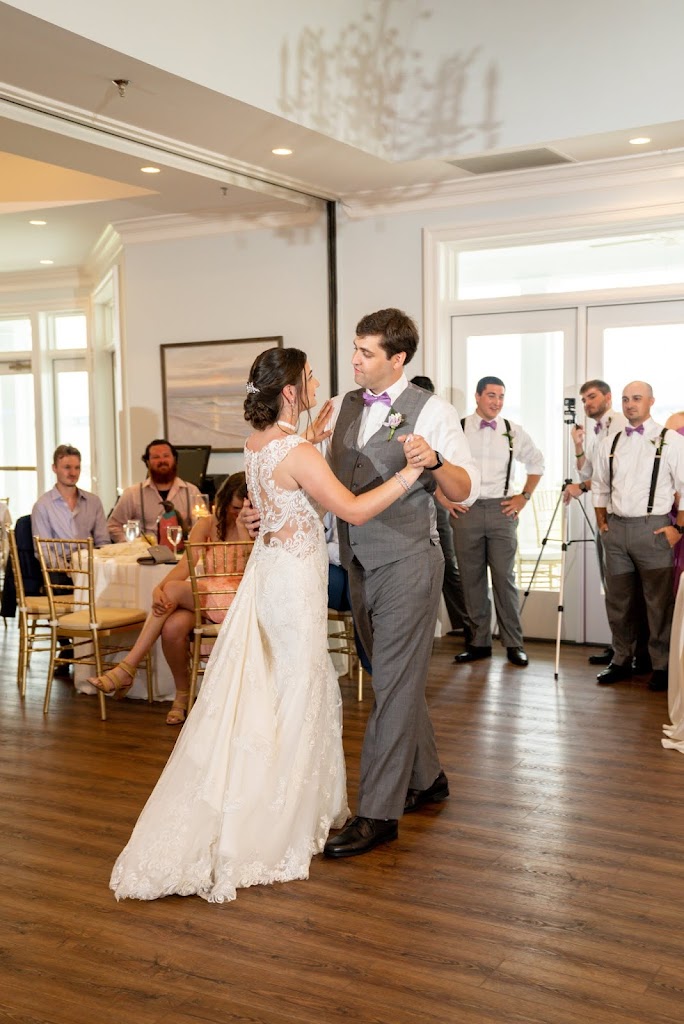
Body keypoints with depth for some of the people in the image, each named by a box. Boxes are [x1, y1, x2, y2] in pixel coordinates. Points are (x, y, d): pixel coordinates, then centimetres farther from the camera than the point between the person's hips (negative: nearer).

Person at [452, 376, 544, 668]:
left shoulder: (512, 431, 6)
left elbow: (536, 462, 19)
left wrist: (524, 497, 11)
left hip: (502, 510, 0)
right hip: (466, 510, 0)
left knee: (504, 578, 0)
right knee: (472, 578, 5)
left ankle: (514, 644, 8)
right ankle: (479, 642, 15)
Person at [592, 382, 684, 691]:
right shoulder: (608, 444, 12)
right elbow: (600, 487, 20)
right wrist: (602, 522, 12)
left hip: (653, 528, -5)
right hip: (615, 528, 5)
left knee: (659, 602, -1)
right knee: (617, 600, 11)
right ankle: (621, 660, 23)